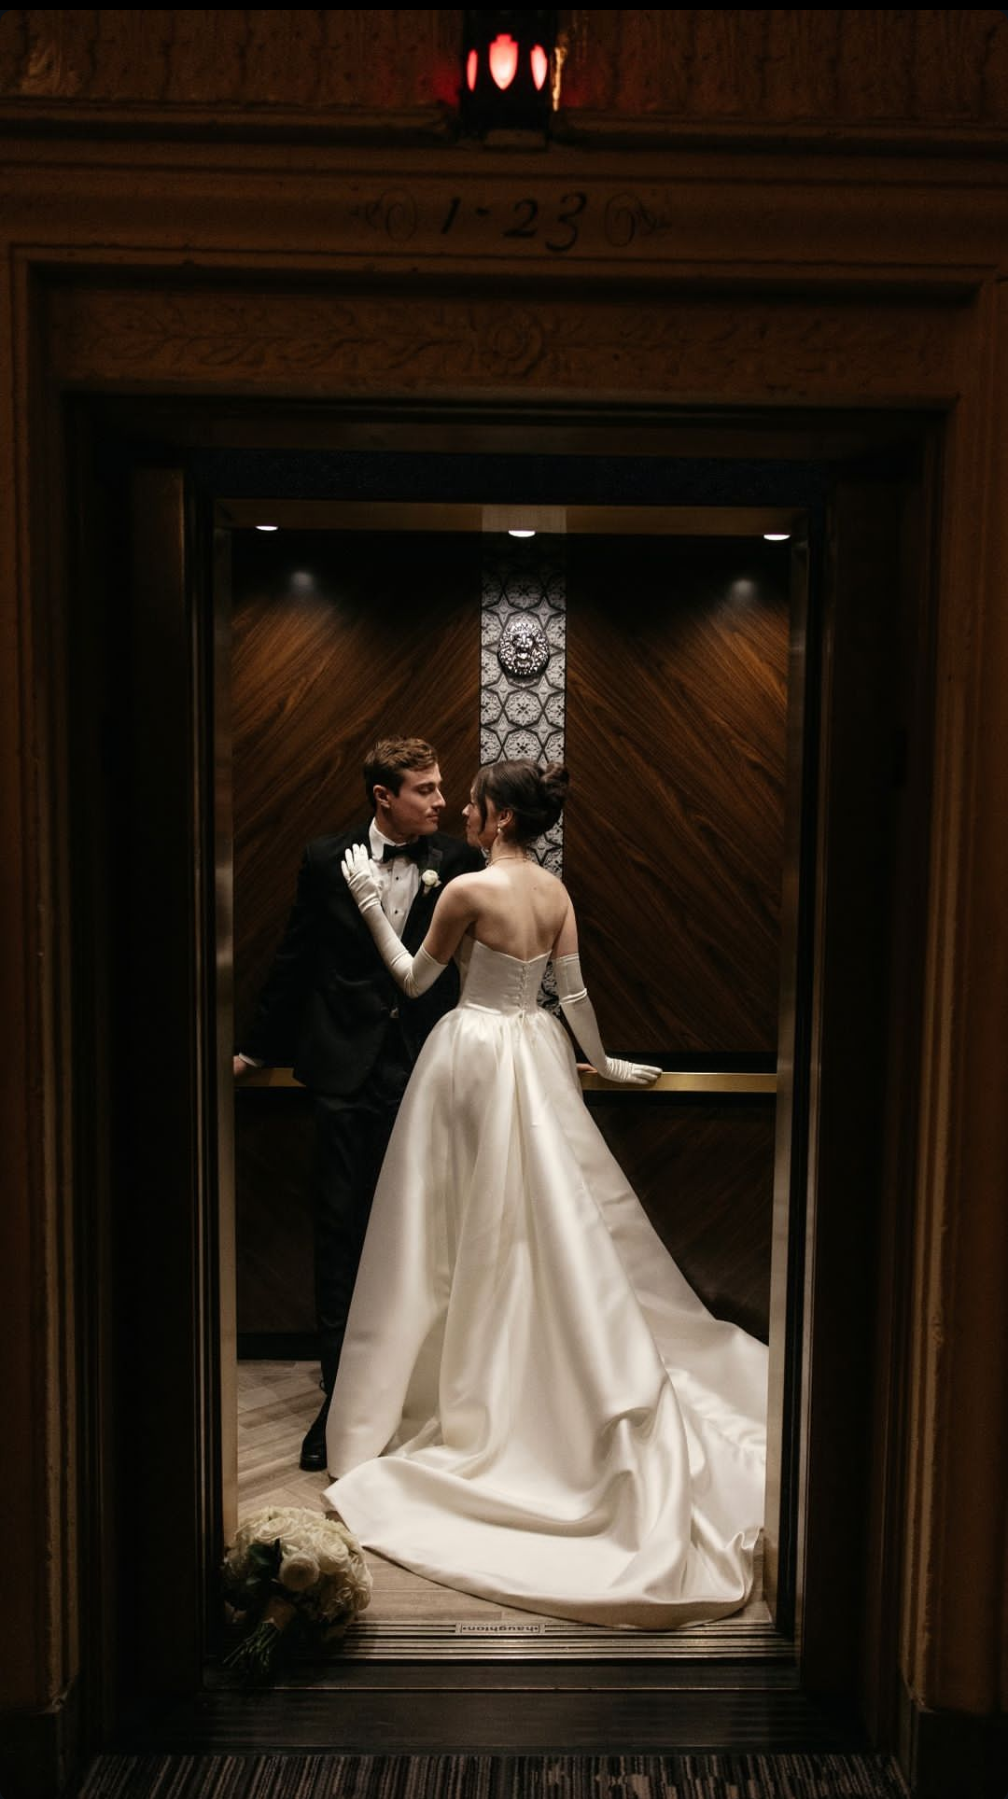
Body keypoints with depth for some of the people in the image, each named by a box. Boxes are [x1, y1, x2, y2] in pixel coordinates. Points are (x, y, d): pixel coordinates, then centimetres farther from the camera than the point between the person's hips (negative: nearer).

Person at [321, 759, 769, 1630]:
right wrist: (604, 1062, 19)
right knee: (563, 1216, 14)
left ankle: (466, 1384, 22)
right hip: (536, 1053, 6)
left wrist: (371, 904, 0)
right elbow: (575, 993, 5)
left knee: (474, 1224, 6)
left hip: (475, 1054, -6)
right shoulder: (557, 890, 2)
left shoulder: (468, 889, -16)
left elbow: (416, 980, -6)